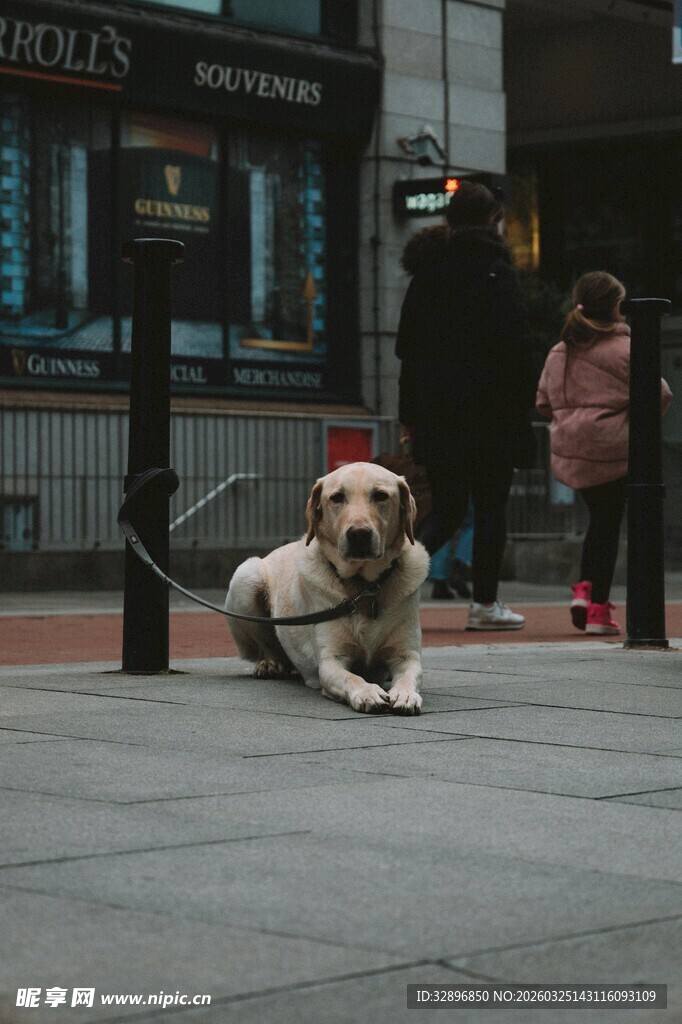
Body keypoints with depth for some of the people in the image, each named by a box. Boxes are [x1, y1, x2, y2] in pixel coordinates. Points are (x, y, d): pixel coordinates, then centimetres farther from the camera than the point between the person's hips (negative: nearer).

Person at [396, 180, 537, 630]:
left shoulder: (425, 271, 11)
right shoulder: (496, 271, -6)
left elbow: (407, 343, 12)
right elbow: (513, 340, -14)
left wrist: (412, 413, 15)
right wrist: (525, 399, -6)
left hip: (435, 408, 5)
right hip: (488, 407, -5)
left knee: (446, 508, 10)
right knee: (491, 506, 5)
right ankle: (485, 604, 7)